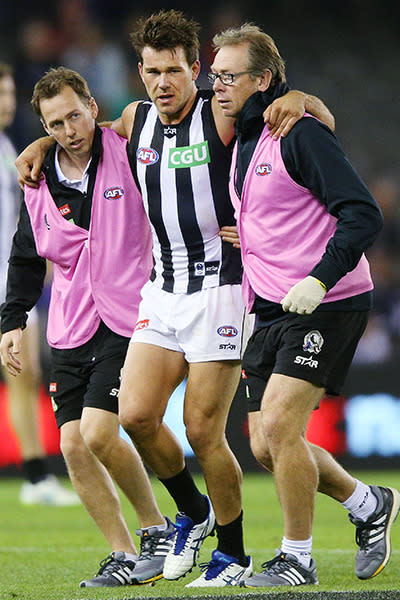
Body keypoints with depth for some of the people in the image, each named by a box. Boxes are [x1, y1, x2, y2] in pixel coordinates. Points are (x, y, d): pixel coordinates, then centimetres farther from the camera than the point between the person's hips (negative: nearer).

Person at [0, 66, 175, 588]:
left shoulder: (130, 155, -8)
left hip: (129, 323, -5)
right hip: (71, 329, 6)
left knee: (99, 433, -17)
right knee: (74, 445, -2)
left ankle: (156, 528, 5)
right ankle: (125, 555, 8)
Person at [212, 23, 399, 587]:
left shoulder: (299, 133, -12)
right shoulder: (243, 142, 15)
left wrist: (319, 280, -26)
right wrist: (246, 239, 9)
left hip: (327, 306, -9)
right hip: (272, 309, 9)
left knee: (279, 426, -15)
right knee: (266, 446, 5)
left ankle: (297, 559, 0)